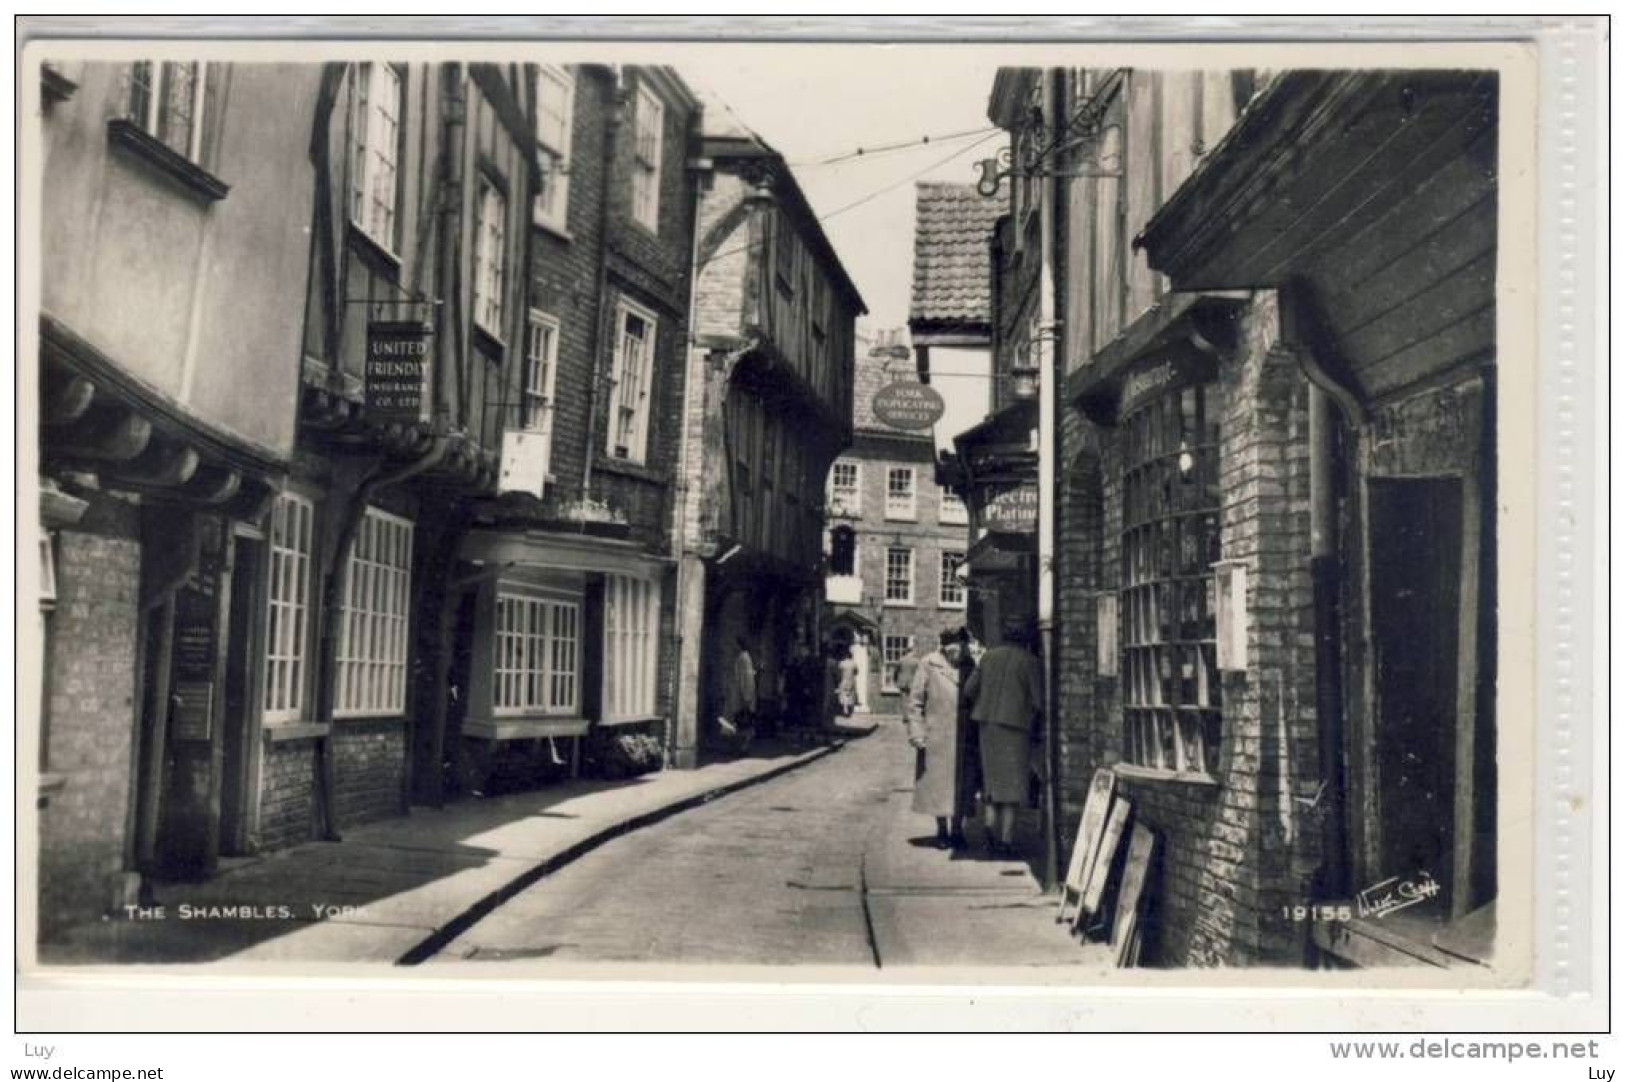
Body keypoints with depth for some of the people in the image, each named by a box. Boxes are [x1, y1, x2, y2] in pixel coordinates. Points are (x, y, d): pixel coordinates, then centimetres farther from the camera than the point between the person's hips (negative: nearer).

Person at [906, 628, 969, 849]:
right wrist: (916, 732, -9)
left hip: (963, 738, 3)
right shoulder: (928, 664, -3)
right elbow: (915, 700, -2)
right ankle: (942, 831, 19)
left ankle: (957, 829, 18)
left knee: (961, 784, 6)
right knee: (938, 783, 6)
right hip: (937, 737, -2)